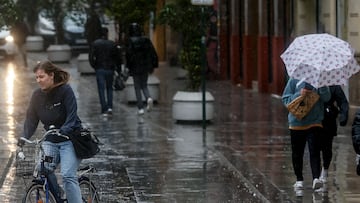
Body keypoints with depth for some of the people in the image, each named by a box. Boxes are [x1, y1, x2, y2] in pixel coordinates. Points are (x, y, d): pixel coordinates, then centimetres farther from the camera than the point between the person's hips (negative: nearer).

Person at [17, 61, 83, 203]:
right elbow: (31, 119, 3)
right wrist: (23, 139, -13)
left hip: (69, 139, -5)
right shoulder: (37, 95, 2)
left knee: (68, 176, -19)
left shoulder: (65, 90, -13)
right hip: (50, 141, 5)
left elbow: (72, 116, -20)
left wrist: (62, 131, -37)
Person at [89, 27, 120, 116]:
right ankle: (110, 107, 2)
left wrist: (94, 66, 6)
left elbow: (91, 57, -8)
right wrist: (115, 66, 11)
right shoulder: (112, 44, -3)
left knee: (101, 89, 2)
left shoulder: (94, 44, -5)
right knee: (109, 88, 16)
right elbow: (117, 57, -1)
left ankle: (104, 110, -2)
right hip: (110, 69, 1)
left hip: (99, 69, -1)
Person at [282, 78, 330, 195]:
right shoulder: (294, 80, -1)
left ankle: (316, 178, -20)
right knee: (297, 153, 10)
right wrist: (299, 94, -18)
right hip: (296, 123, 1)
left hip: (315, 123, -1)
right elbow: (285, 99, -2)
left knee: (314, 151, -14)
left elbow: (326, 98, -8)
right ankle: (299, 180, 24)